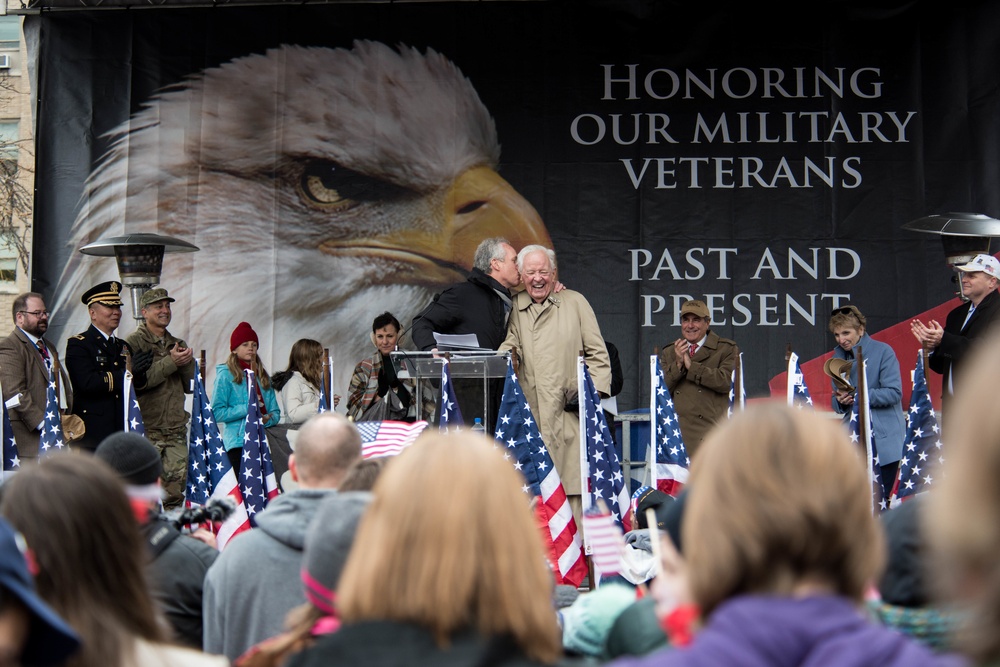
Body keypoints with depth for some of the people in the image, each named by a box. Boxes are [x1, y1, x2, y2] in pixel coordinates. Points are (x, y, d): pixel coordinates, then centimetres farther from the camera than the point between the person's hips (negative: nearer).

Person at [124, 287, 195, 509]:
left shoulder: (178, 345, 19)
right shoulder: (133, 342, 0)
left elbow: (191, 385, 13)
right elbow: (138, 380, -15)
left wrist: (187, 362, -5)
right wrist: (171, 362, -14)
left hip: (176, 431, 6)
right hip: (146, 431, -6)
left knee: (175, 496, 2)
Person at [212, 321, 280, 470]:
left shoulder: (263, 376, 18)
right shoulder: (226, 374, 2)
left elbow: (275, 413, 16)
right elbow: (217, 412, -7)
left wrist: (267, 419, -6)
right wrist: (247, 408, -12)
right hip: (238, 442, -5)